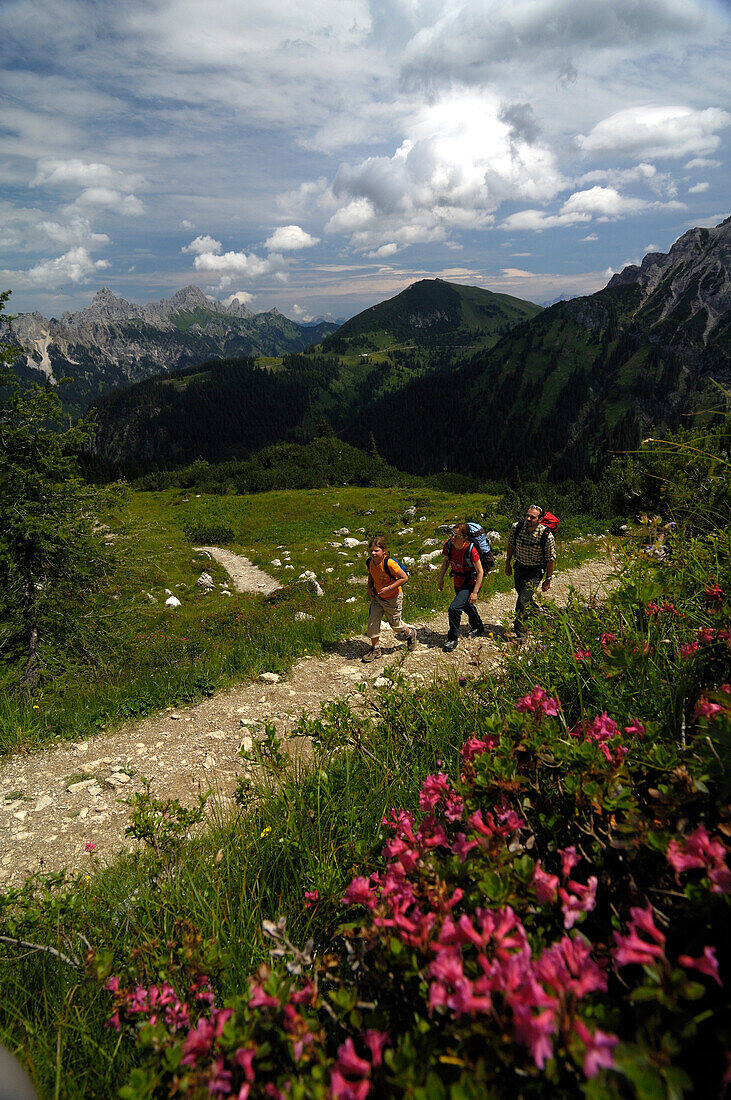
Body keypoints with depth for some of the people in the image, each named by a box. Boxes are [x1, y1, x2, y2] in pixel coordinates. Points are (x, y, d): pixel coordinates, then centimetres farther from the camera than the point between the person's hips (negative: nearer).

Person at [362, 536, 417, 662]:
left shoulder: (389, 563, -33)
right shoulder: (369, 563, -12)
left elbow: (404, 578, -27)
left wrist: (389, 588, -29)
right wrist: (370, 588, -4)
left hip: (393, 598, -5)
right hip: (377, 597, 5)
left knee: (395, 624, 12)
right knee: (372, 622, 0)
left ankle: (410, 632, 44)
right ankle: (375, 649, 18)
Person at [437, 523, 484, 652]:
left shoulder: (471, 550, -31)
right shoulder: (448, 545, -16)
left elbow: (480, 572, -22)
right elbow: (446, 561, 5)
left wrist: (475, 592, -23)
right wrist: (441, 579, 4)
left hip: (471, 584, -7)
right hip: (458, 583, 7)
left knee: (454, 608, -20)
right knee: (466, 606, 27)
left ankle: (453, 638, 1)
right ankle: (478, 627, 57)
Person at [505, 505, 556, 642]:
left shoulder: (547, 536, -26)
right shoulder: (516, 527, -16)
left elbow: (551, 559, -14)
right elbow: (511, 545, 4)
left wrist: (548, 580, -8)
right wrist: (508, 563, 11)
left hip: (536, 570, -5)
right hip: (519, 566, 5)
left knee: (524, 597, -16)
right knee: (522, 596, 18)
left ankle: (520, 630, -2)